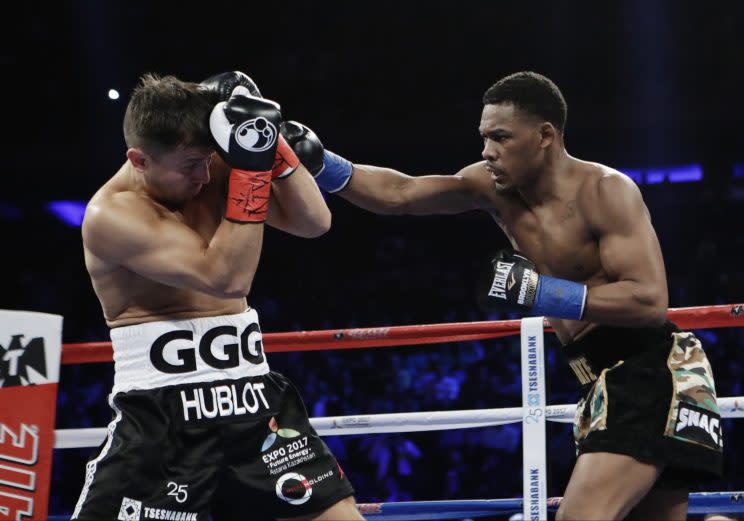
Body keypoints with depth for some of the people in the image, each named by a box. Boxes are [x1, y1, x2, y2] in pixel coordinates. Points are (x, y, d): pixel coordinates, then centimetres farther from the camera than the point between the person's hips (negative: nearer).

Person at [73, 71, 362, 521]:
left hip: (254, 401, 5)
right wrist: (250, 164, -25)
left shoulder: (213, 169, 3)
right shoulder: (112, 215, -14)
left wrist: (270, 143, -10)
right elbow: (227, 278, -23)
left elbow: (313, 223, 2)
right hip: (160, 416, -5)